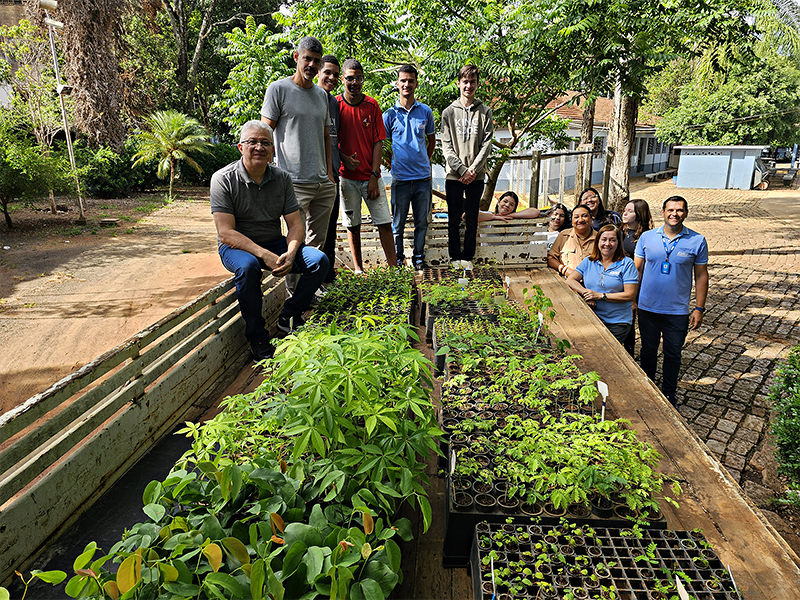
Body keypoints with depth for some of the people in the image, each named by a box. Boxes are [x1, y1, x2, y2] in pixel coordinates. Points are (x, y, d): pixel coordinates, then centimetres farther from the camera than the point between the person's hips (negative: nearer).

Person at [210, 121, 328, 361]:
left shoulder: (282, 178, 0)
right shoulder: (223, 179, -13)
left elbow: (295, 224, -1)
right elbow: (226, 233, -20)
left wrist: (290, 254, -22)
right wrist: (265, 255, -31)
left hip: (274, 243, 4)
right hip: (237, 247, -4)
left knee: (319, 260, -17)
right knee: (247, 266, -38)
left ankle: (288, 318, -1)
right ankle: (258, 341, -22)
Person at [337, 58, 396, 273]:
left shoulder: (372, 106, 3)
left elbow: (378, 142, 1)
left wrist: (374, 176, -7)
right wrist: (343, 157, -14)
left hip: (371, 176, 1)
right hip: (347, 176, 0)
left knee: (384, 222, -2)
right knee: (352, 225, 6)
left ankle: (394, 268, 4)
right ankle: (358, 269, 17)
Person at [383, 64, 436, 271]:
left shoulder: (425, 111, 7)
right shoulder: (390, 114, 2)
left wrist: (424, 161, 13)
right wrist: (392, 163, 2)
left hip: (423, 177, 2)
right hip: (400, 177, -2)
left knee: (422, 222, 9)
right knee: (398, 223, 5)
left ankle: (419, 257, 22)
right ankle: (397, 259, 18)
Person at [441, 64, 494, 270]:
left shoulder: (485, 112, 7)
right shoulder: (449, 112, 6)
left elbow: (486, 144, 1)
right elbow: (446, 146, 0)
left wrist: (473, 169, -12)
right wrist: (462, 169, -11)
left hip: (476, 176, 0)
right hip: (454, 175, 0)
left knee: (472, 221, 5)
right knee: (454, 221, 4)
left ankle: (468, 257, 15)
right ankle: (455, 258, 14)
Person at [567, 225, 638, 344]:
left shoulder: (627, 264, -2)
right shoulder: (589, 261, 9)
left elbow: (630, 295, -9)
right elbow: (570, 280, 4)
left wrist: (600, 295, -13)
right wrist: (586, 293, -13)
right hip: (592, 319, 3)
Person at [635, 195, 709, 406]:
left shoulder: (697, 241, -3)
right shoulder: (647, 237, -1)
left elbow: (701, 276, 1)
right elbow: (637, 270, 4)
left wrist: (699, 308, -1)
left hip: (678, 310, -1)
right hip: (648, 308, 1)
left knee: (673, 353, 10)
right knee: (648, 350, 14)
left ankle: (669, 395, 28)